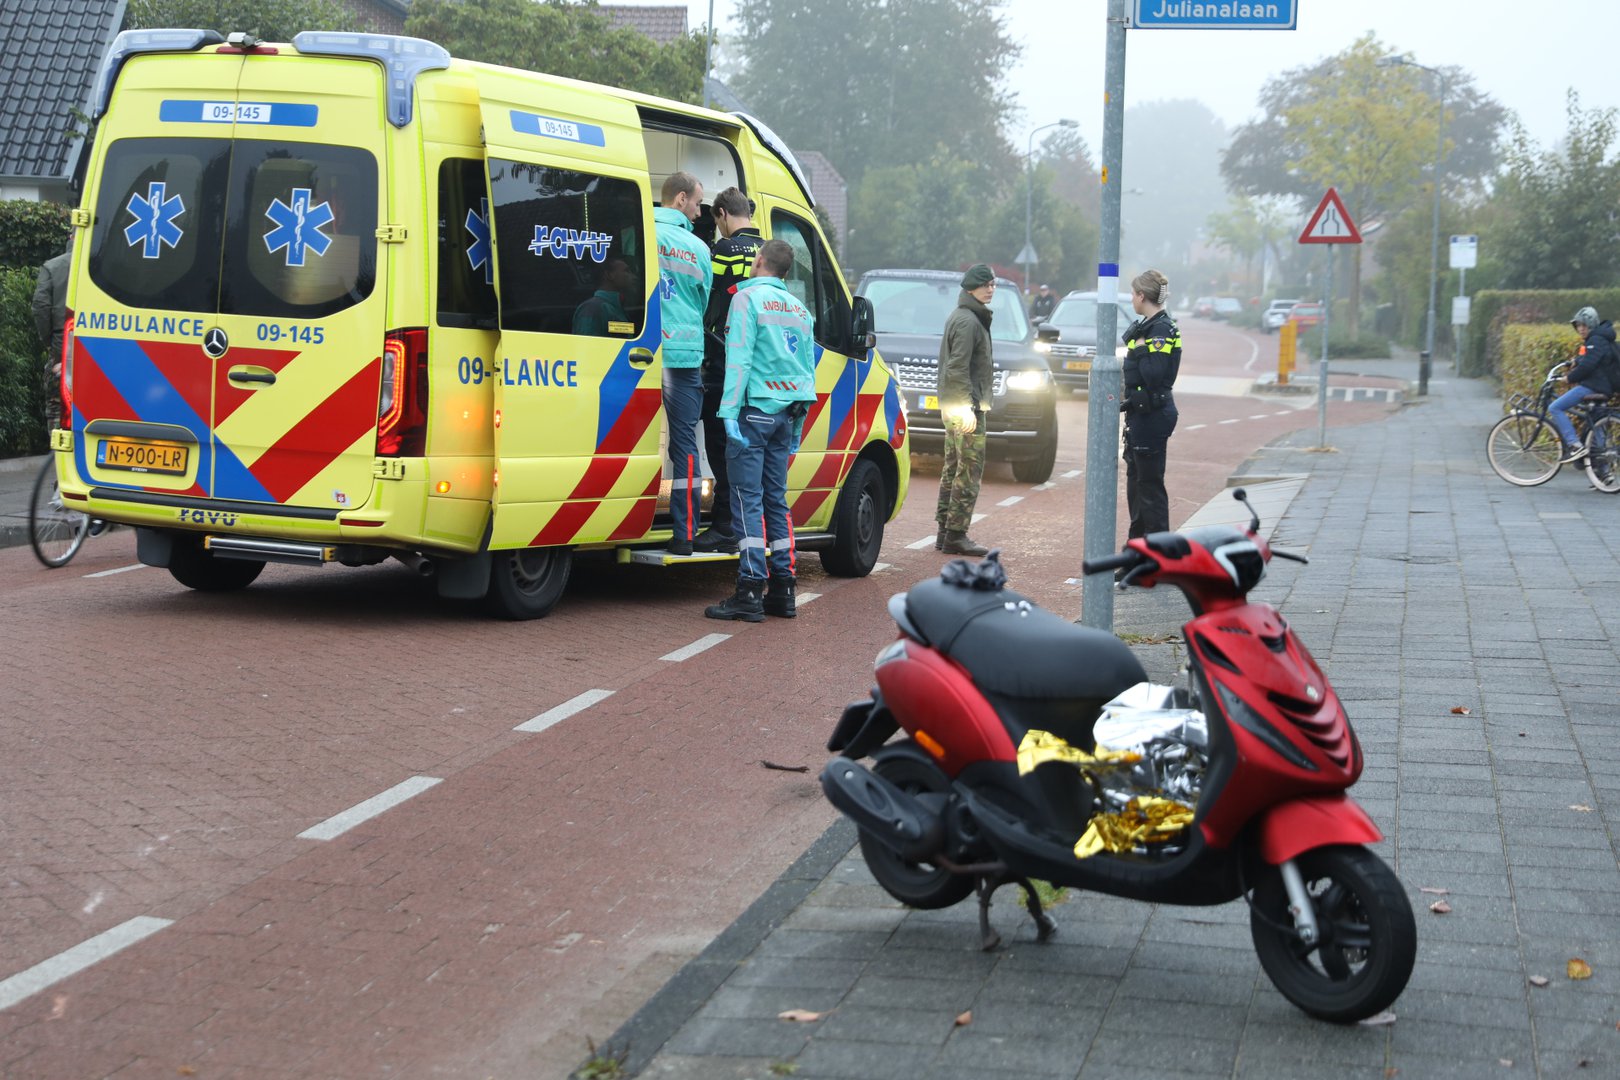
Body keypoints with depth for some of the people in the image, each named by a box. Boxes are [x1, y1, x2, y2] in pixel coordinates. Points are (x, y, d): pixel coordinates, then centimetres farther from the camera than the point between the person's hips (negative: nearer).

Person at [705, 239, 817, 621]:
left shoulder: (748, 297, -6)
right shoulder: (800, 309, 16)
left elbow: (739, 360, -15)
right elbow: (809, 370, 19)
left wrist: (730, 411, -16)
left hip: (755, 408, -7)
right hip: (786, 413, 7)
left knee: (748, 500, -7)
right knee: (776, 500, 11)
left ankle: (750, 593, -11)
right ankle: (782, 592, 11)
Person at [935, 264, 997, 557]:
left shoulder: (959, 317, 17)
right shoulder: (968, 321, -15)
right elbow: (958, 368, -21)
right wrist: (967, 407, -22)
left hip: (952, 406, 11)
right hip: (966, 404, -11)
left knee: (953, 468, 13)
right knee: (970, 470, -9)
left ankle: (945, 532, 17)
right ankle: (956, 535, -9)